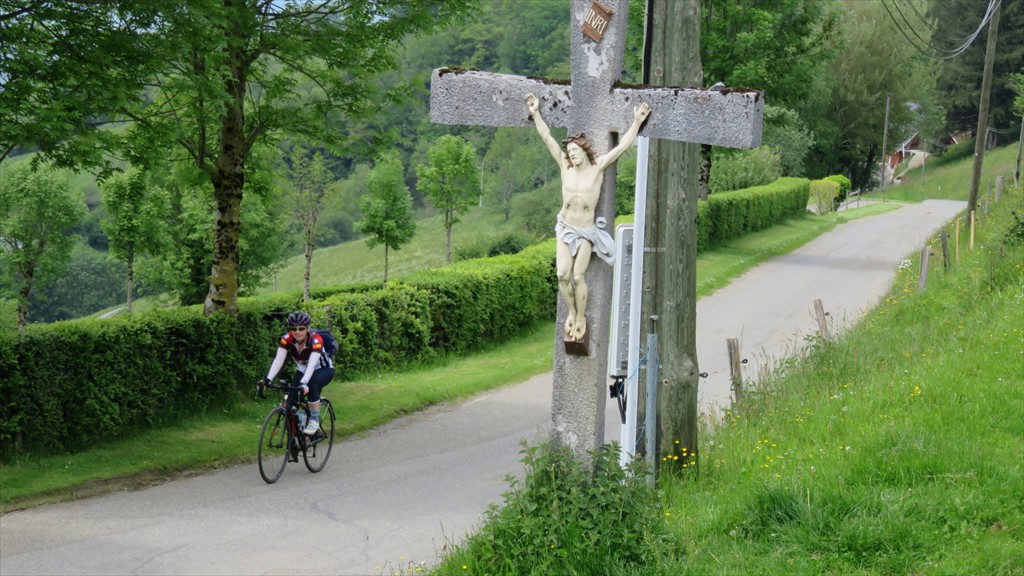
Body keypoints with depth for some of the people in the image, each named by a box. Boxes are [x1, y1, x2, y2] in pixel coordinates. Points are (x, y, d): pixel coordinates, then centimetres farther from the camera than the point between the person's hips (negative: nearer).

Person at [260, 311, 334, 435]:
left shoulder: (315, 340, -32)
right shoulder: (287, 339, -22)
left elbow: (312, 364, -44)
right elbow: (278, 360, -30)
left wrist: (304, 383, -60)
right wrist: (268, 379, -46)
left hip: (323, 370, -4)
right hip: (302, 371, 4)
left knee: (311, 384, -35)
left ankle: (314, 421, -20)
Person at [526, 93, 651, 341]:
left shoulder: (597, 167, -8)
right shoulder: (565, 167, -3)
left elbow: (623, 145, -8)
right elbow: (547, 137, -2)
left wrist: (637, 121, -12)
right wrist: (536, 113, -3)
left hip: (586, 231, -2)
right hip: (565, 227, 2)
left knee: (578, 276, -10)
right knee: (563, 274, -11)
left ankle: (581, 317, 7)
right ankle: (571, 312, 10)